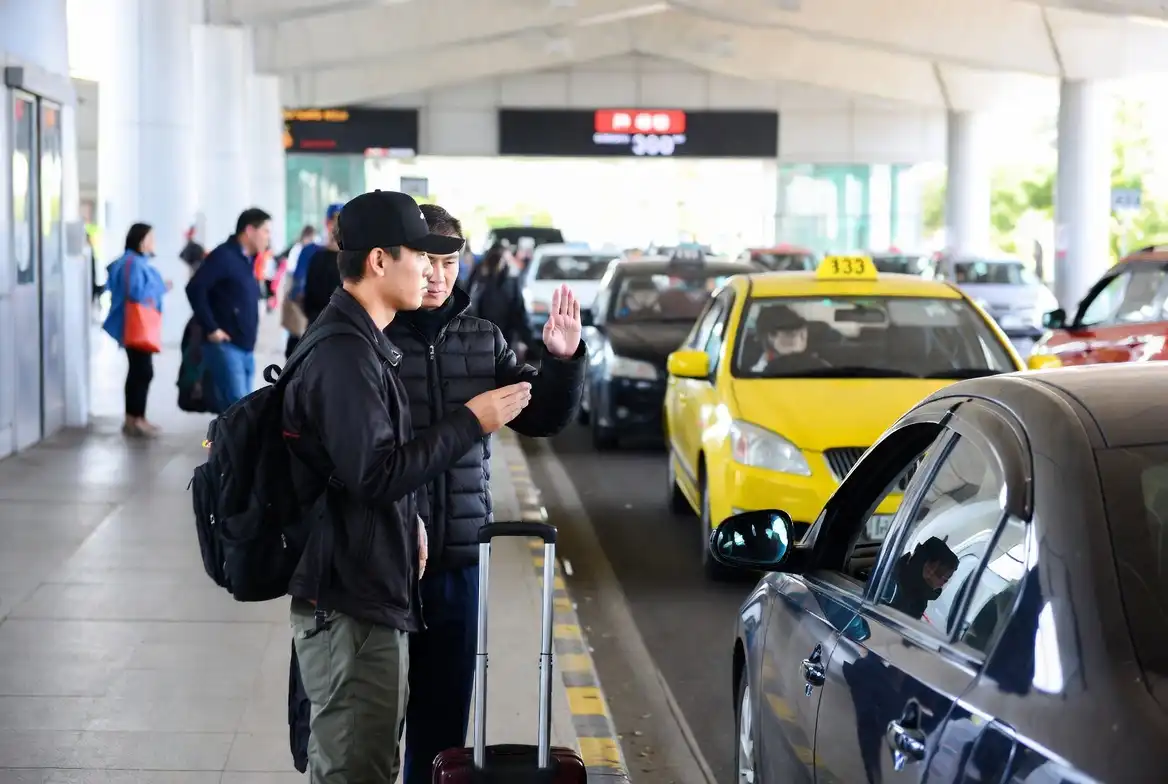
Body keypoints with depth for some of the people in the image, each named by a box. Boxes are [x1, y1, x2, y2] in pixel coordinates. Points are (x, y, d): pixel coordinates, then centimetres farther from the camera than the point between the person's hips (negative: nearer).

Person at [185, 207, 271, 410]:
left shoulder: (247, 260, 16)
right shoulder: (223, 256, -10)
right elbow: (195, 289, -19)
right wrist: (211, 328, -18)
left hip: (246, 348, 9)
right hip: (225, 346, -9)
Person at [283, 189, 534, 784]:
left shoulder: (358, 340, 15)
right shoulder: (345, 354, -19)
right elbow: (375, 474, -24)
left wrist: (408, 521, 13)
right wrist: (471, 422, -18)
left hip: (369, 594, 11)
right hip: (350, 606, -11)